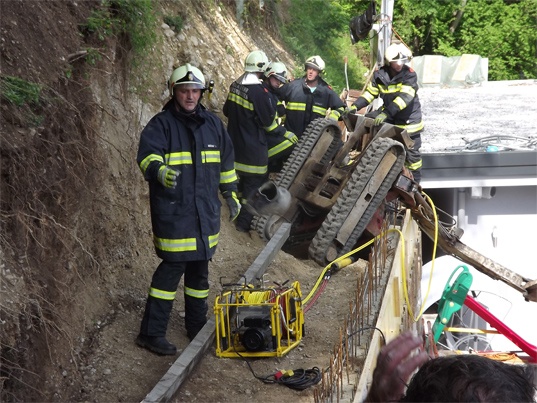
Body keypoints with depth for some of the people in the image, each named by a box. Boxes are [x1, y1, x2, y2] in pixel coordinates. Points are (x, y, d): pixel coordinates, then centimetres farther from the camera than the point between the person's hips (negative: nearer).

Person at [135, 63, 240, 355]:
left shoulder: (212, 123, 12)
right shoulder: (161, 124, -5)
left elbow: (225, 161, 22)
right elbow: (147, 154, -21)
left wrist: (231, 194, 23)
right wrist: (159, 170, -42)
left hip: (206, 211, 6)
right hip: (173, 211, -5)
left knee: (200, 270, 14)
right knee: (172, 268, -8)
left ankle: (197, 325, 29)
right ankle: (151, 333, 2)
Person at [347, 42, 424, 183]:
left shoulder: (410, 75, -22)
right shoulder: (380, 75, -9)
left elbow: (404, 97, -33)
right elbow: (370, 93, 1)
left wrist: (386, 113, -44)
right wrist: (355, 106, -15)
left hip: (409, 118, -4)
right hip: (389, 114, 4)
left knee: (412, 152, 2)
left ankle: (415, 180, 20)